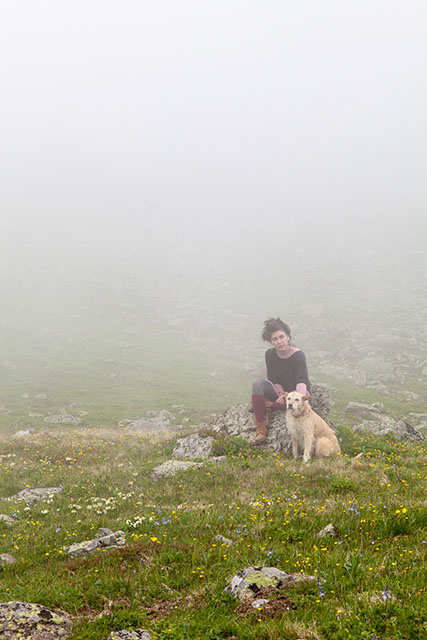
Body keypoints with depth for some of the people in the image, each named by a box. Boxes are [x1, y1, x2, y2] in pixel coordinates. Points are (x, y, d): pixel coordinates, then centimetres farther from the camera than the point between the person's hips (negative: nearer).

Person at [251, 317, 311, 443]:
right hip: (279, 392, 3)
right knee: (258, 384, -25)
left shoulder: (298, 355, -20)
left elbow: (301, 381, -30)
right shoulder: (270, 355, -6)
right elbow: (272, 380, -6)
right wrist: (281, 394, -25)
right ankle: (260, 427, -24)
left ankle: (268, 405, -15)